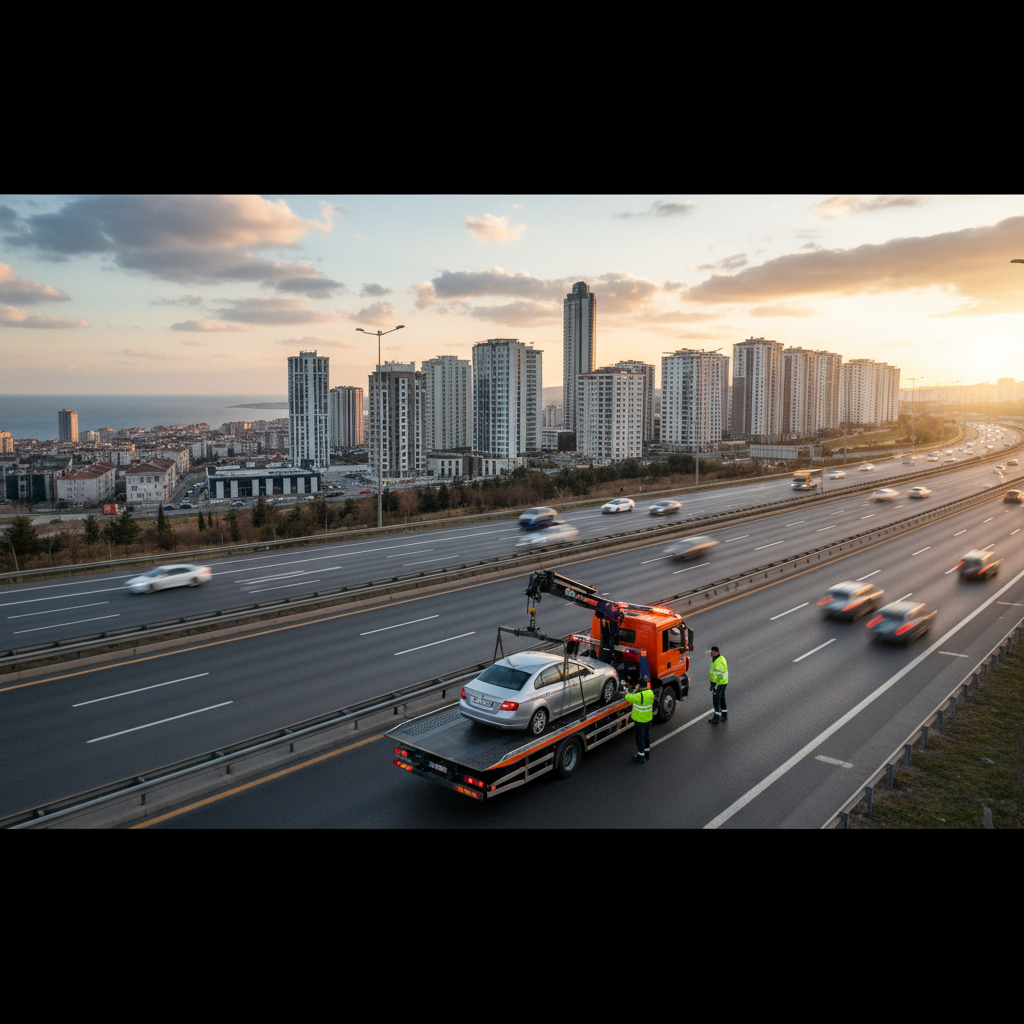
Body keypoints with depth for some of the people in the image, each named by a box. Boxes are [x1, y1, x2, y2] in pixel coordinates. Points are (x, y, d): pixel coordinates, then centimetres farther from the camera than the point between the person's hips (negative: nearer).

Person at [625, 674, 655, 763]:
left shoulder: (638, 696, -32)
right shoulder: (651, 693, -9)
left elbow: (628, 697, -17)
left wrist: (635, 691, -4)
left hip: (640, 720, -7)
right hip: (648, 718, 7)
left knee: (639, 737, 9)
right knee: (646, 735, 23)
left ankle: (641, 757, 18)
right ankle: (647, 754, 39)